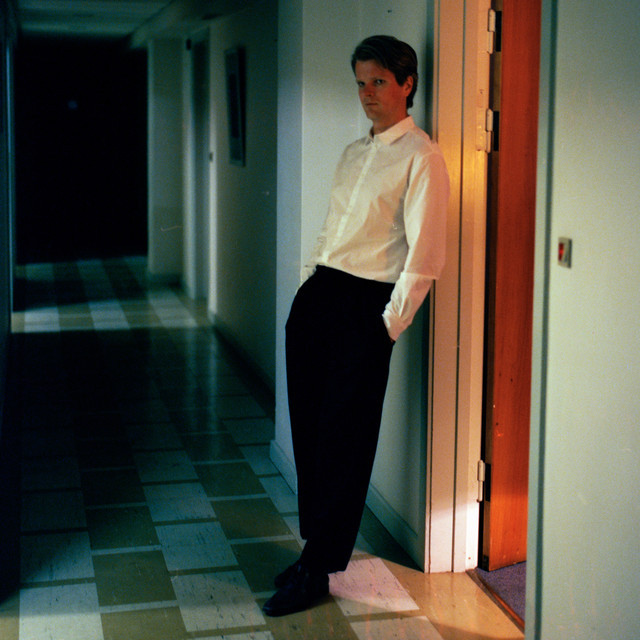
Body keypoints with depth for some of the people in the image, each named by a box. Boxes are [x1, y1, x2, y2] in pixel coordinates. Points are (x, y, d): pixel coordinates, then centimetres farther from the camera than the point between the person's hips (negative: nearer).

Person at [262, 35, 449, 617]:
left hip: (363, 306, -7)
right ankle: (318, 543, 24)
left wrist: (388, 325, -12)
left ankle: (317, 572, 7)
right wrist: (307, 285, 12)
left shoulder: (421, 157, -6)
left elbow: (423, 257, -12)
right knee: (307, 427, 9)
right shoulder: (354, 153, 18)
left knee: (343, 438, -2)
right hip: (317, 292, 7)